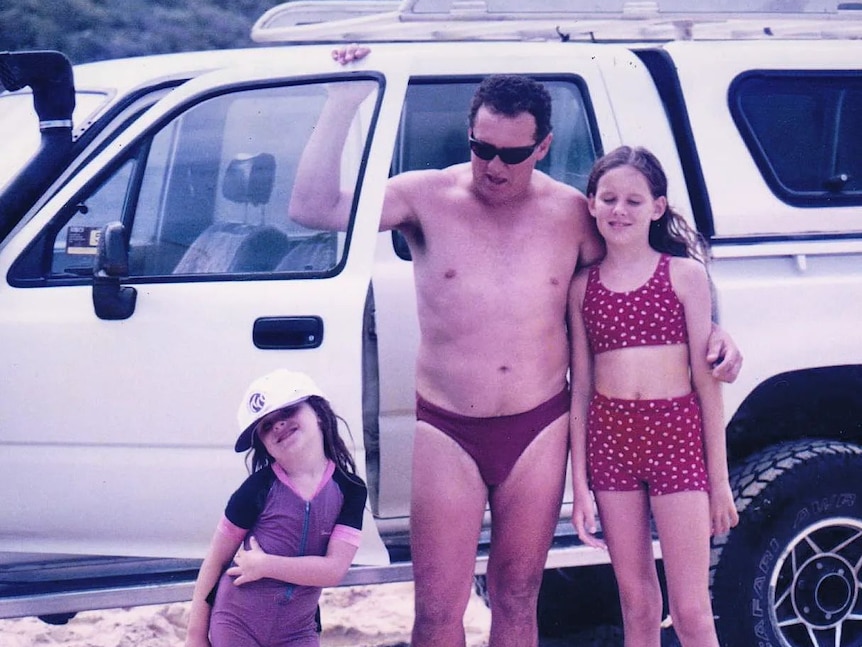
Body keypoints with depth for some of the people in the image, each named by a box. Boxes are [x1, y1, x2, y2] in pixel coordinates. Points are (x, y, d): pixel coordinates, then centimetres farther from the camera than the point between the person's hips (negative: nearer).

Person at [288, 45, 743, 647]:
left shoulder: (573, 213, 2)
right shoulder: (428, 197, -4)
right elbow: (314, 208, -16)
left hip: (539, 432, 2)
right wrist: (343, 101, -18)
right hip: (447, 433, -2)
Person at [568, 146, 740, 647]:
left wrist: (719, 479, -1)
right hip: (610, 438, 3)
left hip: (676, 436, -3)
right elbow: (581, 386, 8)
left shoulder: (685, 275, 1)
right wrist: (580, 484, 4)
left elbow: (706, 379, 0)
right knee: (637, 605, 9)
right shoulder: (584, 285, 8)